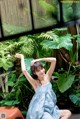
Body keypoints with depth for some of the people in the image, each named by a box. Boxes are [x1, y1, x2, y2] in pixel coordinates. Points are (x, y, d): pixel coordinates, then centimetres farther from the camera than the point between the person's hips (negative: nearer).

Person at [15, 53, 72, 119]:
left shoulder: (47, 77, 3)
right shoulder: (35, 82, -10)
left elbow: (54, 60, -4)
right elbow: (24, 70, -27)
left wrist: (39, 60, -7)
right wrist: (22, 57, -12)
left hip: (51, 109, 7)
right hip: (41, 112, -6)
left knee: (68, 113, -2)